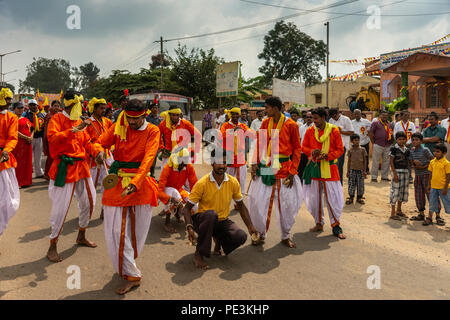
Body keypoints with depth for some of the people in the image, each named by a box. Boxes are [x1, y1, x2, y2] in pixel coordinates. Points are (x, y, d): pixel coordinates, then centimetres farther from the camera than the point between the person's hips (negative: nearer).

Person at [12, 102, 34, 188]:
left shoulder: (26, 119, 16)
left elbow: (32, 129, 17)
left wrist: (31, 137, -3)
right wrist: (27, 138, -17)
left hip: (27, 144, 6)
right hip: (18, 144, -6)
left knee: (27, 162, 9)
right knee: (18, 162, -5)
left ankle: (26, 181, 18)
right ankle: (18, 182, 0)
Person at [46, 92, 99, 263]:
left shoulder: (79, 121, 13)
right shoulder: (57, 119, -8)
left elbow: (87, 142, 15)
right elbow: (52, 138, -25)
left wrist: (96, 152, -5)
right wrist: (75, 129, -30)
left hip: (82, 167, 8)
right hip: (65, 168, -7)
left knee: (88, 201, 15)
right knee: (60, 207, -5)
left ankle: (81, 236, 35)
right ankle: (52, 247, 11)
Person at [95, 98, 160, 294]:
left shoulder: (152, 132, -4)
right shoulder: (118, 128, 4)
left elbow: (148, 159, -16)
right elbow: (100, 142, 6)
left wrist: (135, 183, -31)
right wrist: (100, 151, -21)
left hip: (141, 184, -1)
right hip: (117, 182, 2)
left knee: (138, 231, 9)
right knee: (116, 231, -2)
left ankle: (127, 265, 35)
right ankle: (131, 275, 9)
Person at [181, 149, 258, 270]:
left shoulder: (233, 182, -5)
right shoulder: (202, 183, -15)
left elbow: (241, 206, 7)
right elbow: (187, 208, -11)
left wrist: (250, 227, -2)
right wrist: (189, 227, -28)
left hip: (223, 221, 3)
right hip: (203, 221, -3)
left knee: (241, 237, -25)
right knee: (211, 214, -38)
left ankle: (218, 239, 11)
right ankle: (198, 254, -21)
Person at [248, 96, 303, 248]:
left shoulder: (291, 125, -5)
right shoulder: (265, 123, 6)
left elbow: (297, 148, -2)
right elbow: (259, 144, 9)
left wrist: (292, 172, -7)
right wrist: (255, 164, -1)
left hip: (284, 168, -3)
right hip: (265, 167, 3)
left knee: (287, 204, 6)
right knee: (258, 201, 2)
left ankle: (286, 236, 26)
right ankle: (260, 233, 23)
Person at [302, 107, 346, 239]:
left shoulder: (334, 131, -3)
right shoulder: (310, 131, 4)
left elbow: (340, 150, -1)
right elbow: (303, 147, 10)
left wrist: (327, 156, -17)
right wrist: (311, 152, -11)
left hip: (329, 167, -3)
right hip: (314, 167, 3)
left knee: (334, 198, -3)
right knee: (314, 198, 8)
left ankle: (336, 226, 12)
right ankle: (319, 223, 26)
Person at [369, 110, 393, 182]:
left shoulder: (389, 124, 17)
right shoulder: (375, 123, 0)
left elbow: (391, 134, 24)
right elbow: (370, 133, -4)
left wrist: (391, 142, 9)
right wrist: (373, 143, -7)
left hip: (387, 146, 6)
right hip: (378, 146, -5)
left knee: (386, 162, 9)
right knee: (376, 161, -2)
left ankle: (385, 176, 19)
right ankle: (374, 177, 4)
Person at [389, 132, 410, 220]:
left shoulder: (407, 150, 10)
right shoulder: (394, 149, -8)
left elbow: (408, 162, 15)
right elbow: (391, 162, -10)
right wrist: (394, 173, -16)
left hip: (405, 171, 7)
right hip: (397, 171, -7)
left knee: (403, 191, 13)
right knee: (395, 191, -5)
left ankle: (399, 210, 27)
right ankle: (393, 213, 2)